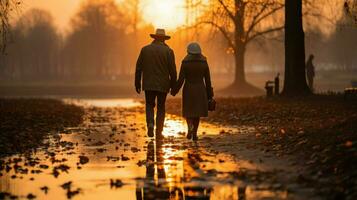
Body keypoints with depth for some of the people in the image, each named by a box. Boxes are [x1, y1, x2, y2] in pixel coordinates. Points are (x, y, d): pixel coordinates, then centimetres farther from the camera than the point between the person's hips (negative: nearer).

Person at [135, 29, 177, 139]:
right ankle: (158, 132, 9)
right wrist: (173, 85, 4)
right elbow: (173, 70, -6)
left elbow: (138, 68, 2)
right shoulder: (168, 51, -4)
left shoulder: (145, 49, 1)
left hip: (148, 84, 1)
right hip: (163, 85, -1)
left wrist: (137, 84, 9)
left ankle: (150, 124, -11)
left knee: (149, 105, 14)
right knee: (161, 107, 10)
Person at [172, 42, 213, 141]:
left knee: (188, 111, 11)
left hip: (188, 90, -2)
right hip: (200, 90, 2)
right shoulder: (204, 63, -3)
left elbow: (181, 79, -11)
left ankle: (190, 127, -15)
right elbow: (208, 80, 0)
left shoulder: (185, 63, -9)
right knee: (197, 112, 14)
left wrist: (175, 91, 2)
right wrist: (209, 95, 8)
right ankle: (194, 133, 11)